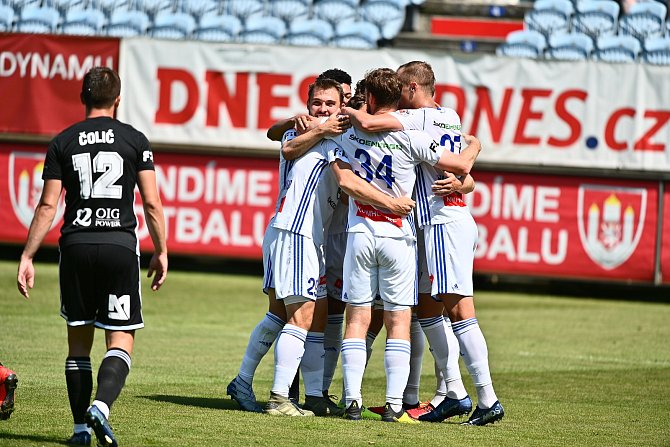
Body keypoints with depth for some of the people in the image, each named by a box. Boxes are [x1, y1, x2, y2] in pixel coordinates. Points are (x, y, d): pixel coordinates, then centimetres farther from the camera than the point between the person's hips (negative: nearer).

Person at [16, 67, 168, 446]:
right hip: (120, 246, -2)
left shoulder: (63, 142, 5)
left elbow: (48, 206, 2)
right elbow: (152, 203, -1)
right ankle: (101, 407, -23)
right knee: (121, 341, 1)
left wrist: (27, 257, 7)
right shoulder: (135, 140, 2)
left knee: (79, 342, 12)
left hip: (76, 246, 2)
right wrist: (161, 252, 9)